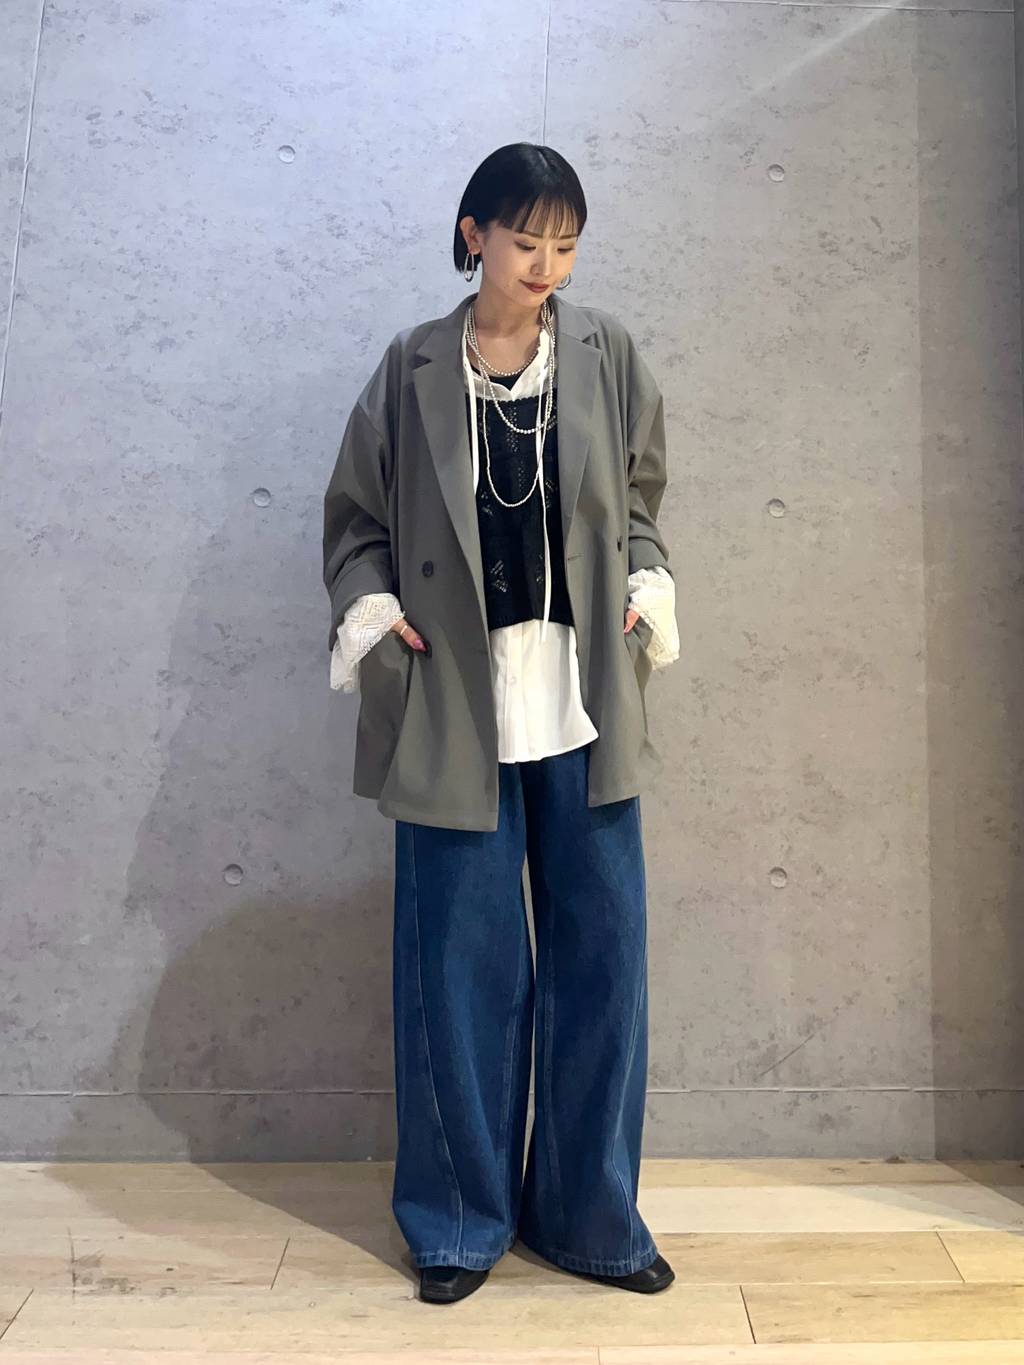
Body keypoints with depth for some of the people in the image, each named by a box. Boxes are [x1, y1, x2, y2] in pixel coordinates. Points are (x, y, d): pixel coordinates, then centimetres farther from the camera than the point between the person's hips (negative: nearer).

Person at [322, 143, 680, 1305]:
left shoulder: (605, 353, 8)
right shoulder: (411, 367, 4)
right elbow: (356, 519, 9)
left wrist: (647, 586, 0)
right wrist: (369, 610, -8)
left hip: (584, 700, 2)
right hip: (455, 706, -1)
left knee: (602, 953, 7)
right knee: (463, 963, 5)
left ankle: (590, 1214, 27)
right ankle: (461, 1219, 26)